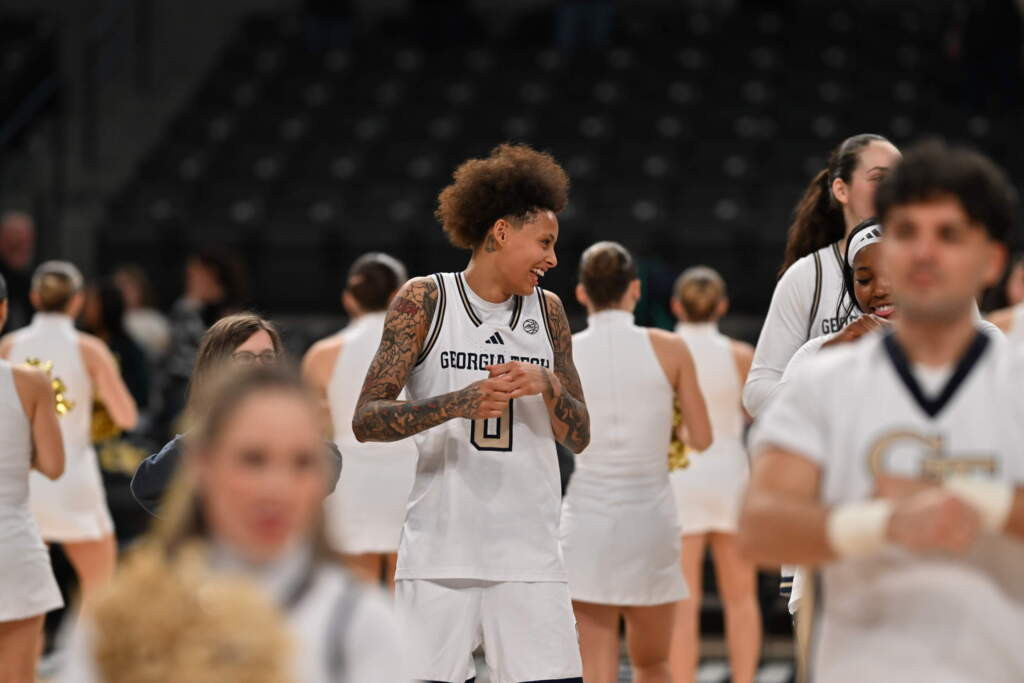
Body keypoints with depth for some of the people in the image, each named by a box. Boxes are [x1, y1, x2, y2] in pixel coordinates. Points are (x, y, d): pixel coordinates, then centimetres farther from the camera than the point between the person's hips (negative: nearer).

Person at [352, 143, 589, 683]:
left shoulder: (546, 310, 12)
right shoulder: (426, 300, 0)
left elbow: (579, 436, 13)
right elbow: (365, 421, -5)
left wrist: (547, 385, -7)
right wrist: (458, 403, -19)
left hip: (529, 559, 3)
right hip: (438, 554, -3)